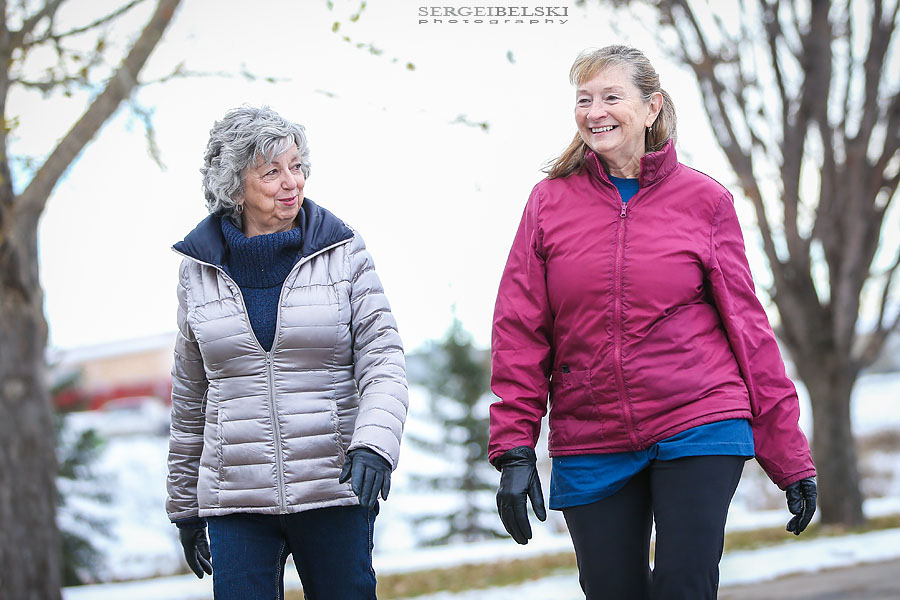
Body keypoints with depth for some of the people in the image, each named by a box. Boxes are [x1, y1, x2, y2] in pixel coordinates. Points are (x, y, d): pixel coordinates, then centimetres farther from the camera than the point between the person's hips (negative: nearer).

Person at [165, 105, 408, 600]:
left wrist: (374, 441, -23)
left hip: (335, 490, -1)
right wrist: (184, 507, 17)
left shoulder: (341, 252, 2)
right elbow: (190, 394, 14)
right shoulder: (200, 267, 7)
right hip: (235, 502, 1)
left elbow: (382, 360, -3)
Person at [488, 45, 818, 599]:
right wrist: (515, 450, -5)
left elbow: (748, 328, 4)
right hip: (588, 445, 2)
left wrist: (791, 458, 2)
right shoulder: (551, 202, 6)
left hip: (699, 430, -1)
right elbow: (519, 334, 4)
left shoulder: (704, 200, 3)